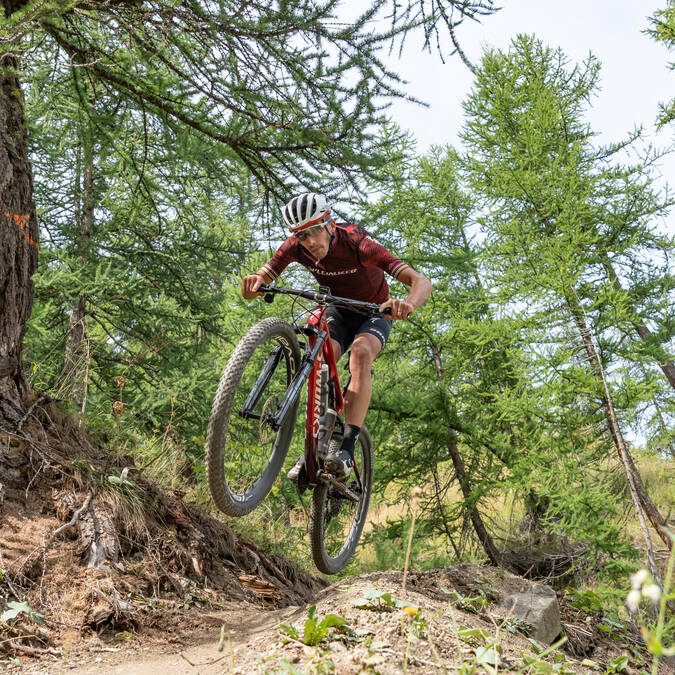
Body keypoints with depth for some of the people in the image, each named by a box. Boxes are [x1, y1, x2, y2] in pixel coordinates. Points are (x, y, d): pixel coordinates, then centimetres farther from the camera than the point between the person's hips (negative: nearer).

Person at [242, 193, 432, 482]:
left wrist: (408, 304, -62)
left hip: (373, 313, -3)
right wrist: (253, 283, -47)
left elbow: (421, 281, -40)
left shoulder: (357, 243, -33)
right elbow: (261, 279, -22)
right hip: (336, 312, 3)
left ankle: (346, 449, -38)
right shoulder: (296, 246, -21)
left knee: (360, 353, -33)